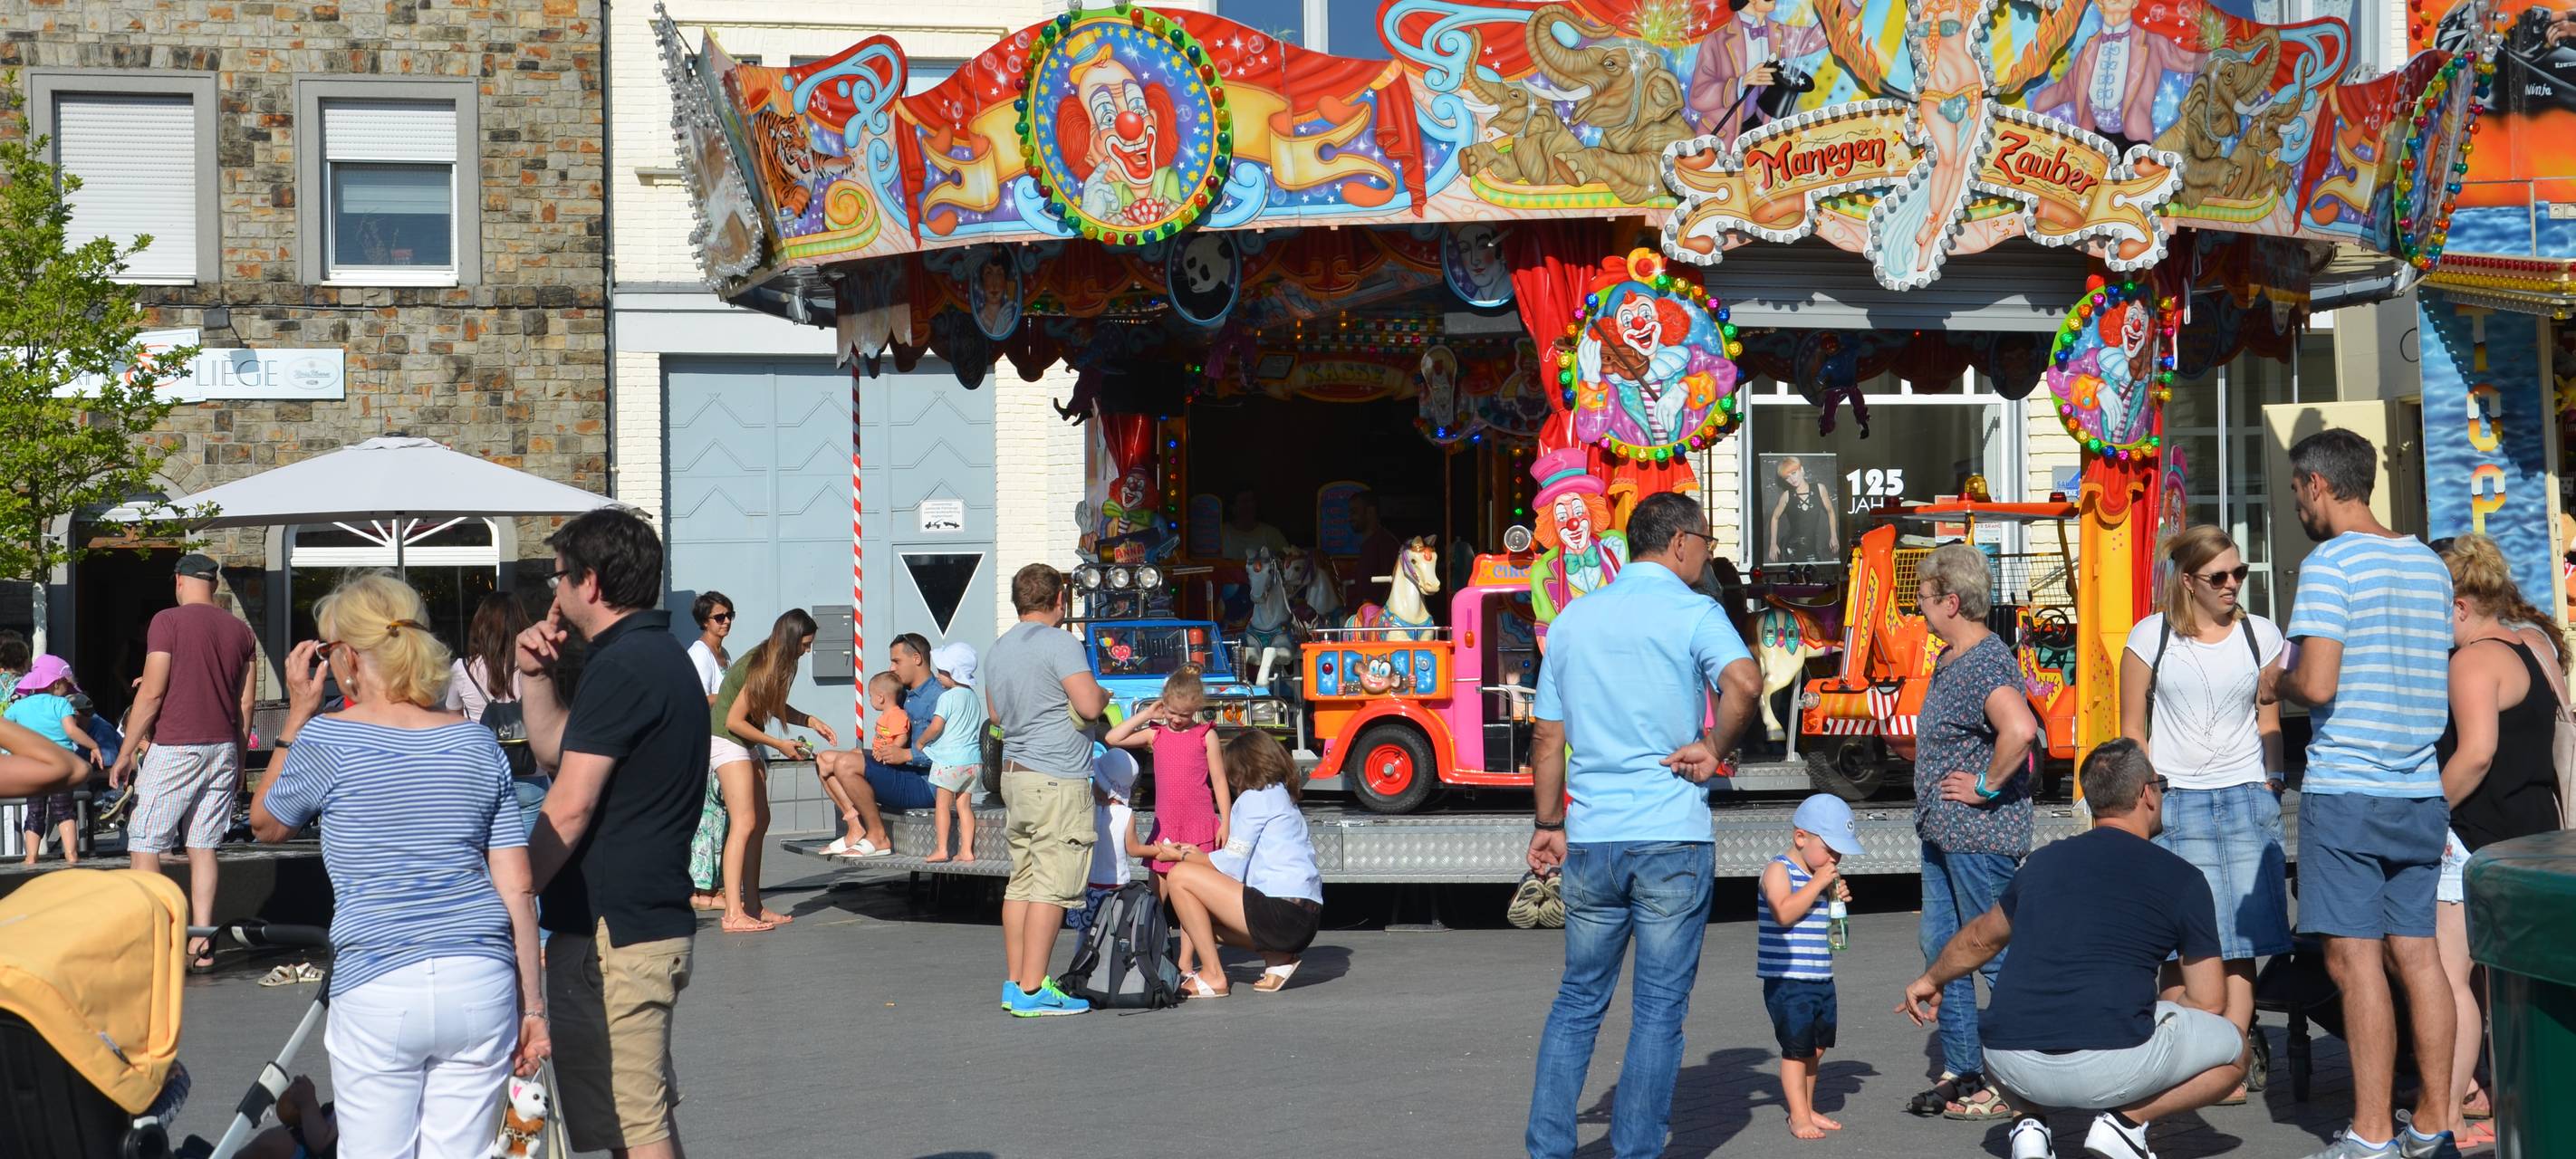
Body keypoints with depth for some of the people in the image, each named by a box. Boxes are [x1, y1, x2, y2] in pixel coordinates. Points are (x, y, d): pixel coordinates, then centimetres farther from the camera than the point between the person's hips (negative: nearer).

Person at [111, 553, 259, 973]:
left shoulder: (168, 622, -8)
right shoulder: (240, 630, 9)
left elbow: (152, 693, -11)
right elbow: (245, 704, 11)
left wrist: (126, 752, -4)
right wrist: (238, 760, 19)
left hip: (174, 749, -5)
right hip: (223, 749, 6)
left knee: (145, 844, 0)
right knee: (203, 847, 7)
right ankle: (201, 945, 3)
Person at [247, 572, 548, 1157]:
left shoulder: (327, 740, -4)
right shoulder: (479, 744, 7)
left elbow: (265, 825, 16)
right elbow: (517, 890, 5)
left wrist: (298, 715, 15)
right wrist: (532, 1005, 10)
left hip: (377, 989, -3)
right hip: (481, 984, 3)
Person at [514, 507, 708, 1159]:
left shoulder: (620, 667, -16)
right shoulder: (662, 655, 16)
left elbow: (569, 808, -20)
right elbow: (553, 751, 27)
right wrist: (537, 676, 14)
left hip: (608, 934, -11)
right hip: (652, 921, 11)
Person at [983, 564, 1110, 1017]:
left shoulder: (998, 649, 15)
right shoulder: (1060, 643, -10)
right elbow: (1088, 707, -18)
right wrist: (1103, 694, 3)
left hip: (1014, 774, 9)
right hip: (1058, 780, -9)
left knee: (1021, 881, 12)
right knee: (1052, 886, -7)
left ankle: (1016, 983, 15)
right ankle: (1032, 990, -9)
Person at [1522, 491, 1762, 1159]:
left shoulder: (1573, 620, 12)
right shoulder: (1693, 613, -4)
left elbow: (1549, 738, 14)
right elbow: (1744, 682, -24)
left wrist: (1548, 825, 22)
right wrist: (1714, 752, -8)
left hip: (1591, 837, 5)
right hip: (1672, 837, -4)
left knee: (1578, 998, 14)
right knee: (1660, 1007, 4)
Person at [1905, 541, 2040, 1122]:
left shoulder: (1987, 662, -20)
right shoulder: (1948, 660, 12)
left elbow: (2020, 729, -38)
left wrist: (1987, 787, -25)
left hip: (1980, 836, -11)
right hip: (1941, 834, 11)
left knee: (1996, 955, -2)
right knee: (1941, 949, 14)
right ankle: (1960, 1072, 23)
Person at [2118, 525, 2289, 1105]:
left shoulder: (2260, 634, 10)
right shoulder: (2151, 637, 4)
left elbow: (2267, 719, 17)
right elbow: (2132, 730, 7)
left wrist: (2270, 785, 6)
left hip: (2247, 797, 2)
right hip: (2174, 799, -2)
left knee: (2241, 942, -2)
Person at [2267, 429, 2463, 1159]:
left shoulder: (2330, 563, -10)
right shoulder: (2429, 565, 13)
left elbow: (2318, 684, -19)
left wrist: (2278, 683, 3)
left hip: (2346, 790, -7)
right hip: (2420, 791, 7)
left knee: (2355, 960, -4)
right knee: (2417, 954, 10)